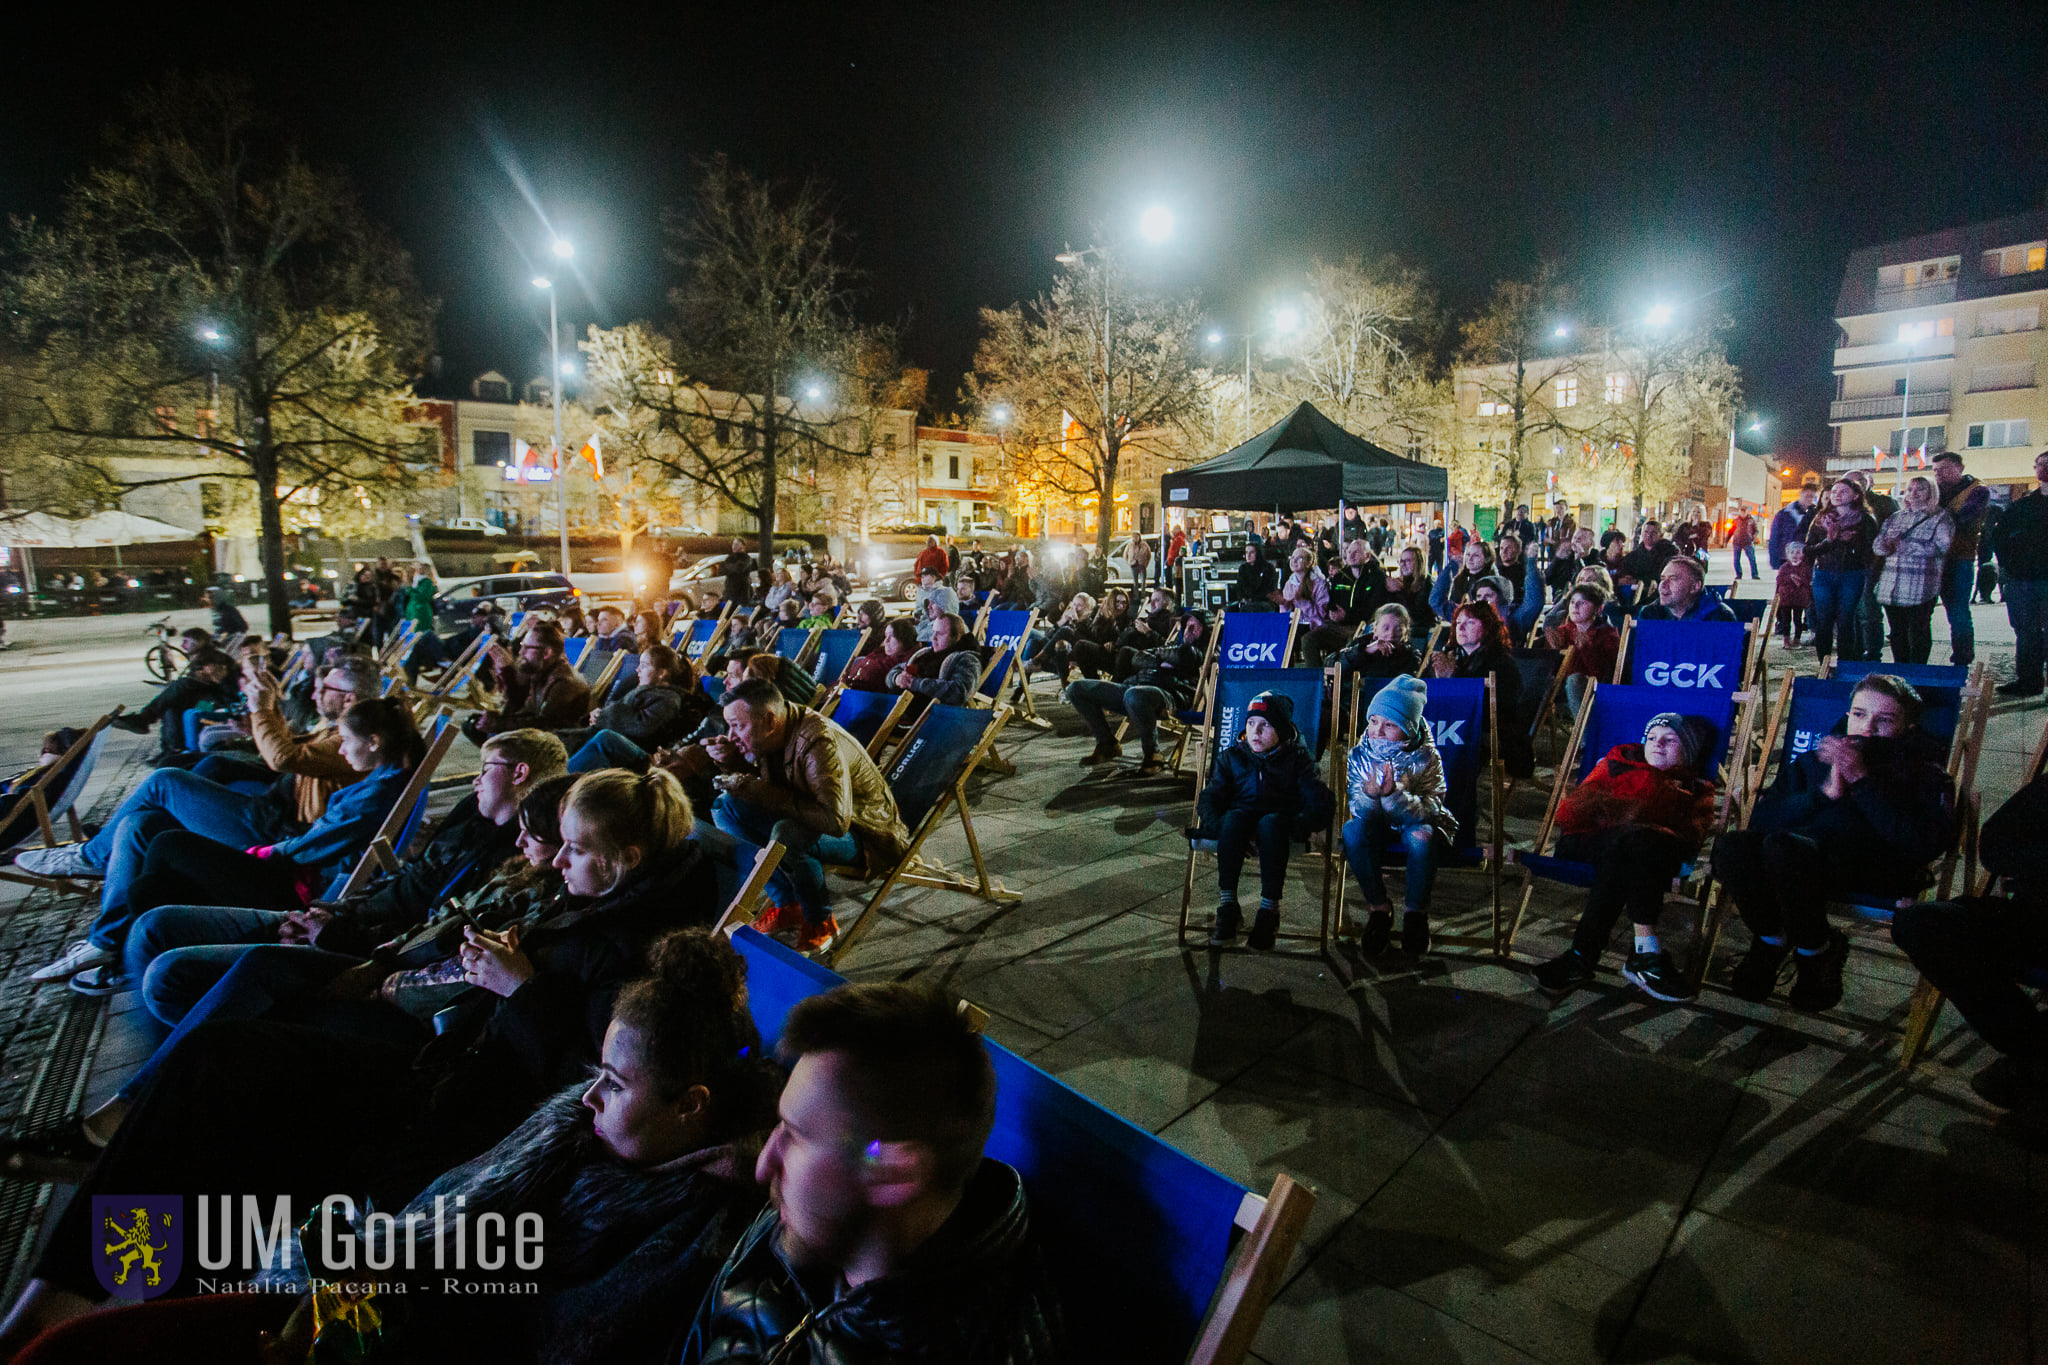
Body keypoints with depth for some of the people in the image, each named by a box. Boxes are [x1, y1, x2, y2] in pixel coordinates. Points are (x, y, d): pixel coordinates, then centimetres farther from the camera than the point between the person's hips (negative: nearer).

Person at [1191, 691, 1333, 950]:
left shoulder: (1297, 759, 13)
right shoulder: (1232, 757, 19)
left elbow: (1321, 802, 0)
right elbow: (1209, 797, 8)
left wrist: (1296, 826, -20)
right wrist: (1217, 825, -15)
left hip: (1280, 824, -2)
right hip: (1241, 822, 2)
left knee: (1271, 822, -37)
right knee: (1234, 816, -34)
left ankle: (1269, 912, -36)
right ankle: (1227, 907, -35)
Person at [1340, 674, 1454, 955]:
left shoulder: (1426, 758, -14)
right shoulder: (1359, 756, -8)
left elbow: (1429, 810, -22)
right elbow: (1359, 811, -12)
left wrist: (1394, 794, -41)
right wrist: (1368, 794, -36)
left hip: (1415, 824, -2)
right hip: (1378, 826, 2)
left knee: (1421, 836, -36)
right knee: (1352, 829, -30)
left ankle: (1415, 911, -14)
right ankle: (1379, 907, -15)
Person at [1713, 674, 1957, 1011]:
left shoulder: (1925, 774, 18)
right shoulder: (1817, 759, 27)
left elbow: (1924, 844, -5)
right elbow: (1761, 821, 12)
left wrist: (1862, 781, -7)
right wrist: (1825, 793, -2)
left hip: (1875, 863, -3)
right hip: (1806, 845, 4)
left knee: (1782, 846, -37)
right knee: (1731, 847, -32)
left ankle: (1816, 951, -11)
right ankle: (1773, 939, -4)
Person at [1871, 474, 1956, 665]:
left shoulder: (1940, 517, 2)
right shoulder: (1895, 517, 18)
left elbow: (1942, 547, -11)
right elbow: (1876, 545, 12)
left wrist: (1906, 545, -13)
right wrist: (1887, 545, -11)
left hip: (1920, 587, -5)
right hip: (1891, 584, 5)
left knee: (1918, 632, -2)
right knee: (1897, 632, 11)